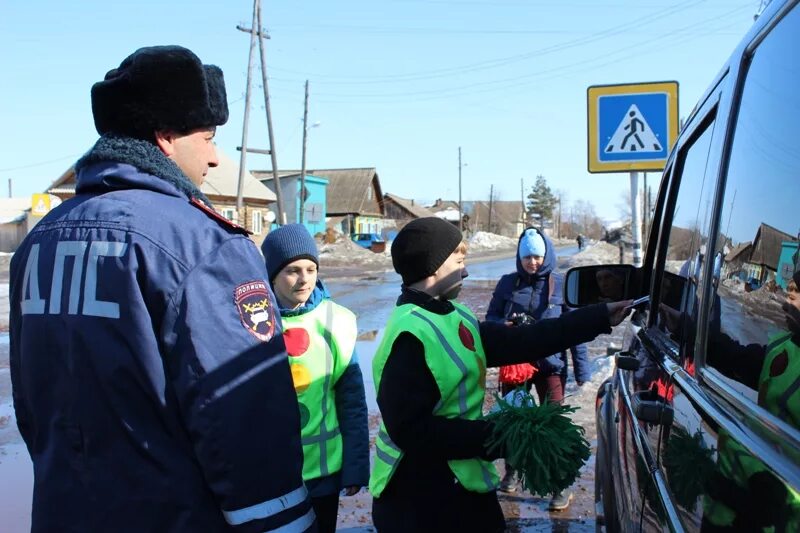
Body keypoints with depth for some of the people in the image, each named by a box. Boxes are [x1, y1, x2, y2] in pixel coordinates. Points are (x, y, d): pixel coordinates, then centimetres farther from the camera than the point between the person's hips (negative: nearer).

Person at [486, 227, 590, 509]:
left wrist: (581, 369, -5)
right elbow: (491, 318, 7)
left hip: (550, 365, -2)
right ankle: (510, 472, 35)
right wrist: (504, 325, -17)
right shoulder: (508, 283, 1)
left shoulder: (560, 284, -5)